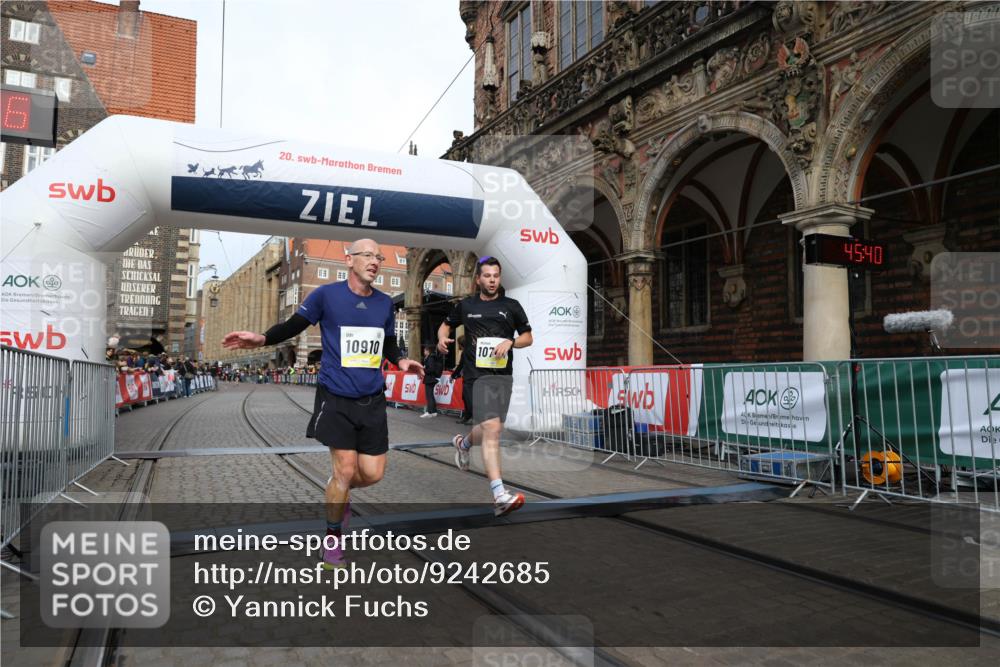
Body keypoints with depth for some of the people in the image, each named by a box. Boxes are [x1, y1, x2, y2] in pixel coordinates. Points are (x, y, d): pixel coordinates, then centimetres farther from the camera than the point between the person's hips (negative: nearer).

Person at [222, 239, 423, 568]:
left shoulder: (384, 302, 6)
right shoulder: (326, 294, -6)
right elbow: (294, 325, -2)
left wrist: (400, 361, -1)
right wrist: (262, 338, -18)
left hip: (372, 400, 4)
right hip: (336, 398, -4)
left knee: (373, 473, 4)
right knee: (345, 469, -5)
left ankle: (340, 492, 40)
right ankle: (333, 538, 19)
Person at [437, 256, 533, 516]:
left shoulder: (511, 306, 10)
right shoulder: (466, 305, 9)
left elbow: (528, 337, 14)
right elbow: (446, 325, 24)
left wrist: (510, 342, -7)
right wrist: (442, 339, 2)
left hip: (503, 374, 3)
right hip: (477, 375, -3)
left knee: (491, 430, 8)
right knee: (492, 429, -17)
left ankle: (464, 442, 45)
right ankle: (500, 496, -16)